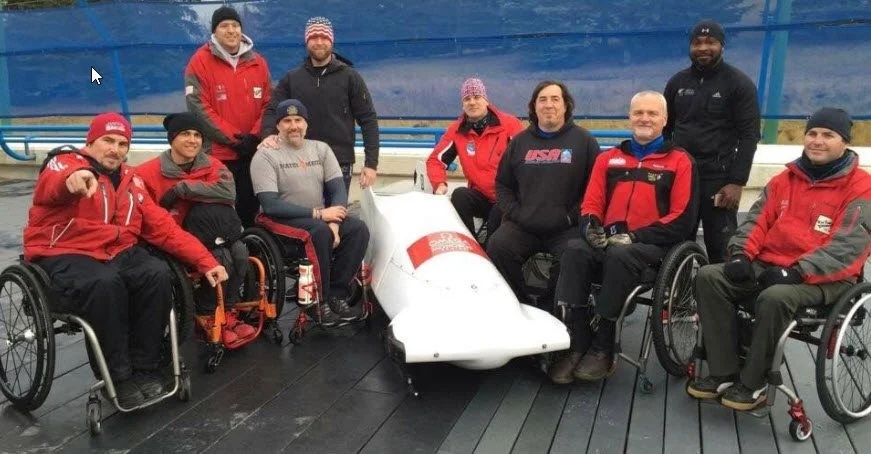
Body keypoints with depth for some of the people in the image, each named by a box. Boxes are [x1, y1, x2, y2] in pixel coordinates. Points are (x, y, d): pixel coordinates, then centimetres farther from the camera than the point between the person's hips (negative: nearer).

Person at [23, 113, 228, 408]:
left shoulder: (130, 181, 15)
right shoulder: (64, 163, -1)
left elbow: (165, 228, 11)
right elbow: (51, 187, -29)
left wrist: (206, 262, 2)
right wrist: (72, 179, -55)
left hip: (119, 253, 5)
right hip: (64, 257, -5)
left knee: (159, 274, -24)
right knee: (105, 283, -35)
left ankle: (144, 368, -11)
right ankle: (118, 376, -19)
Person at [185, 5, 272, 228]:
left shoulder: (257, 62, 9)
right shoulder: (200, 62, -3)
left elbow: (268, 104, 8)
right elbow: (199, 107, -10)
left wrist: (255, 136, -7)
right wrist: (233, 138, -13)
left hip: (253, 153, 4)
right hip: (216, 154, -3)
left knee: (250, 208, 11)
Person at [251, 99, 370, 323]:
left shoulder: (321, 149, 9)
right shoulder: (266, 156, -7)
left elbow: (338, 189, 2)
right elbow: (271, 205, -16)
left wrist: (334, 222, -17)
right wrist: (318, 214, -20)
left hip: (320, 218, 5)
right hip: (282, 220, -5)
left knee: (358, 229, -19)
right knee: (320, 231, -34)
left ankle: (336, 294, -12)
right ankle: (318, 301, -20)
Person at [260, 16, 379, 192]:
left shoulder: (350, 77, 1)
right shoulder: (291, 78, 8)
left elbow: (368, 120, -1)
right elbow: (273, 111, 3)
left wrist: (371, 163, -9)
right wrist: (269, 134, -21)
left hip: (339, 164, -2)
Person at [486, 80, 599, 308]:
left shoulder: (583, 140, 7)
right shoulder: (520, 141, 16)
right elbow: (502, 184, 20)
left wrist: (572, 216, -7)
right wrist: (514, 212, 4)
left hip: (566, 229, -3)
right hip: (522, 225, 3)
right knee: (497, 247, -23)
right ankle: (520, 305, -6)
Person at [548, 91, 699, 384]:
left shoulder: (679, 161, 8)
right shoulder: (609, 158, 21)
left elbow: (682, 219, -2)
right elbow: (591, 204, 17)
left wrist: (635, 236, -13)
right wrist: (592, 226, -8)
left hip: (653, 245, -3)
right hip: (608, 241, 4)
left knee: (620, 255, -36)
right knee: (575, 250, -28)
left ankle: (602, 347, -25)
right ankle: (577, 343, -28)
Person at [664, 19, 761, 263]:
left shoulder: (739, 83, 0)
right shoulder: (677, 82, 13)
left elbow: (749, 136, -5)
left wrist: (737, 182, -13)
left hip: (718, 178, -4)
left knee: (720, 248, -1)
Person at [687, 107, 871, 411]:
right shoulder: (785, 179, 15)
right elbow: (757, 221, 11)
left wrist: (797, 272, -23)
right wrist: (741, 254, -9)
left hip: (823, 278, -6)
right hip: (768, 265, 6)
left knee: (774, 298, -37)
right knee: (709, 277, -17)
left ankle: (752, 383, -16)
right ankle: (724, 374, -15)